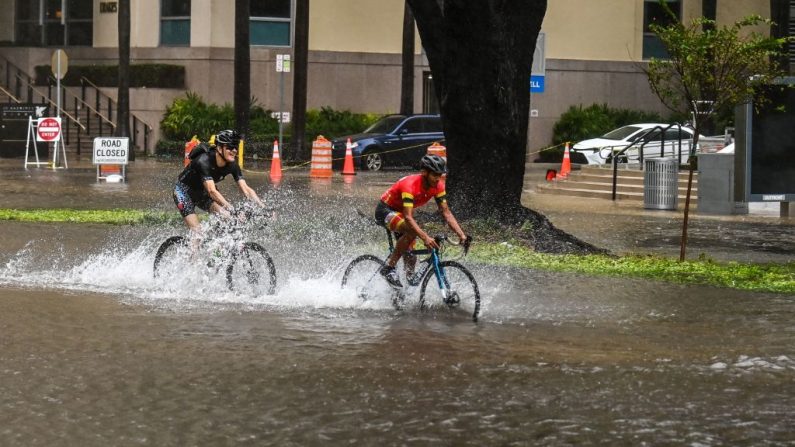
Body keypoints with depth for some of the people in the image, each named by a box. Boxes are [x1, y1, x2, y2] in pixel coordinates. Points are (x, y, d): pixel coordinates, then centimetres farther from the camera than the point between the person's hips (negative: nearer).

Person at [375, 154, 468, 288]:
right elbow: (408, 217, -42)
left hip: (400, 211, 7)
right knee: (412, 231, -33)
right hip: (385, 210, -7)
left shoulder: (437, 186, -14)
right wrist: (425, 238, -54)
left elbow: (446, 213, -12)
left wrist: (461, 235, -25)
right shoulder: (411, 185, -35)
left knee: (411, 258, 0)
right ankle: (388, 269, -23)